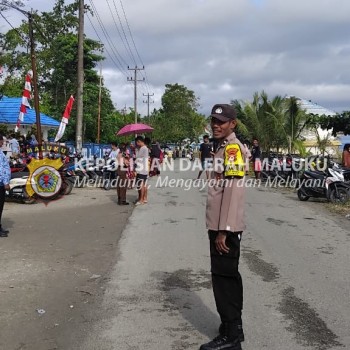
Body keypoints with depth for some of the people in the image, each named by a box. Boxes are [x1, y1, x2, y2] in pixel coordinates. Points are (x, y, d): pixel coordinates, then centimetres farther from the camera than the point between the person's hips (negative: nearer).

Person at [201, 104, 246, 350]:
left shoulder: (233, 148, -15)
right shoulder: (223, 148, 15)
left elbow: (234, 191, -21)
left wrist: (223, 231, -22)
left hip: (225, 227, -10)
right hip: (221, 226, 10)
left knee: (224, 277, -4)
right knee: (228, 276, 15)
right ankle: (233, 327, 27)